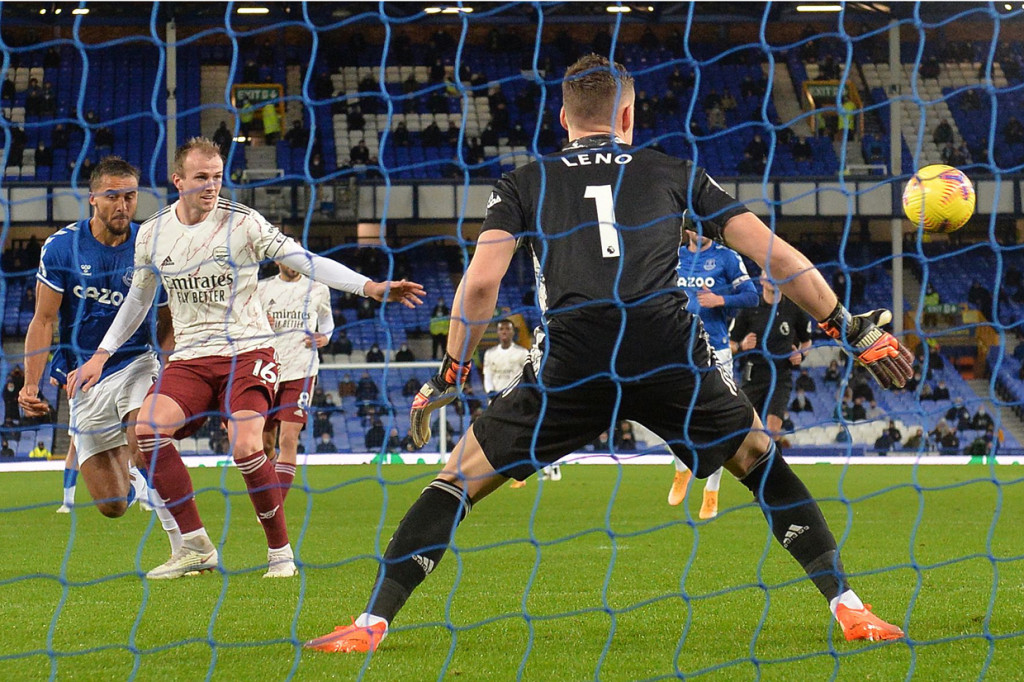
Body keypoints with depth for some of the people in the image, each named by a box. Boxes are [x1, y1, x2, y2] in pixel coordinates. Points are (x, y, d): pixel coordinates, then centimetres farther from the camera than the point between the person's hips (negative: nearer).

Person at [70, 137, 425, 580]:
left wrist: (371, 287, -19)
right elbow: (138, 299, 20)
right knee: (148, 428, -22)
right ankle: (196, 548, -14)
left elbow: (305, 261, -9)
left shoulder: (242, 223, -5)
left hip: (247, 351, -3)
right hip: (189, 358, 3)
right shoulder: (152, 234, 5)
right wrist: (101, 355, 17)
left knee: (246, 448, -25)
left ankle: (280, 550, -3)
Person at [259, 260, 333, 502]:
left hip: (301, 372, -2)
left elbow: (326, 319, 25)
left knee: (288, 438, -16)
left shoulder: (317, 289, 6)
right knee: (265, 442, 6)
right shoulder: (261, 289, 6)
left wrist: (325, 337, 3)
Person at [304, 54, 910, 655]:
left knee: (462, 478, 13)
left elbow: (481, 282, 7)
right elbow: (774, 254, 18)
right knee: (760, 460, 25)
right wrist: (853, 330, 25)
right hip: (672, 352, 1)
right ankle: (849, 609, 16)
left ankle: (371, 624, 5)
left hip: (572, 359, -1)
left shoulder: (525, 184, 21)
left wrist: (446, 381, 17)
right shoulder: (676, 174, 23)